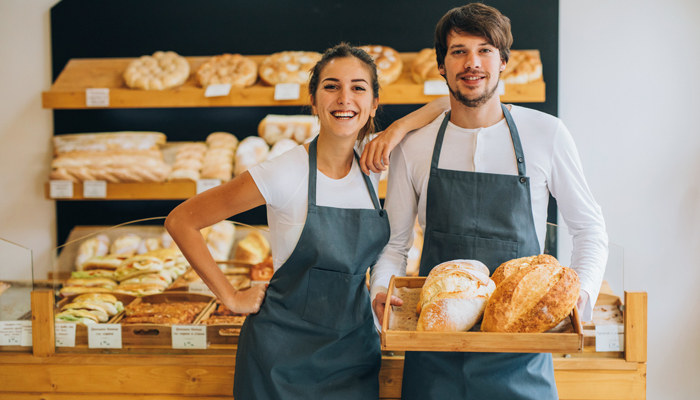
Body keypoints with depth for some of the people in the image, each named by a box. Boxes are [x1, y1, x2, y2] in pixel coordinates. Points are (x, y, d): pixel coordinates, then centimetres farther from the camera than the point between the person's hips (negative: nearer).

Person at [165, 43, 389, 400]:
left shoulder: (372, 170, -1)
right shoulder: (284, 174, -17)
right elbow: (180, 221, -12)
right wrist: (231, 298, -10)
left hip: (355, 347, 5)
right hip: (287, 350, -4)